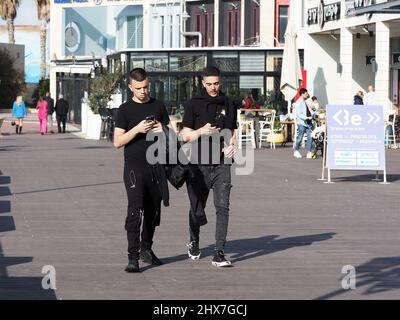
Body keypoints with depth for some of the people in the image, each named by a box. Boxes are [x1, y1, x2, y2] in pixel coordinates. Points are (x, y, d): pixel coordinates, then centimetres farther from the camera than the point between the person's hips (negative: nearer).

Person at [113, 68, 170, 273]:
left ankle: (146, 249, 28)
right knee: (135, 209, -14)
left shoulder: (158, 106, 12)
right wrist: (137, 129, -17)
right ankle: (133, 257, -18)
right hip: (134, 166, -4)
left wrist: (162, 131, -7)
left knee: (153, 210, 11)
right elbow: (117, 142, -3)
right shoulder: (125, 110, 2)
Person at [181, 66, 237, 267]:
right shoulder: (194, 104, 1)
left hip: (222, 164, 2)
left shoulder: (228, 104, 11)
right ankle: (194, 242, 37)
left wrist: (232, 145, 0)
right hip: (200, 164, -2)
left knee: (223, 207, -11)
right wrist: (201, 131, -19)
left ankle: (219, 254, -11)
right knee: (197, 209, 8)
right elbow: (185, 136, 0)